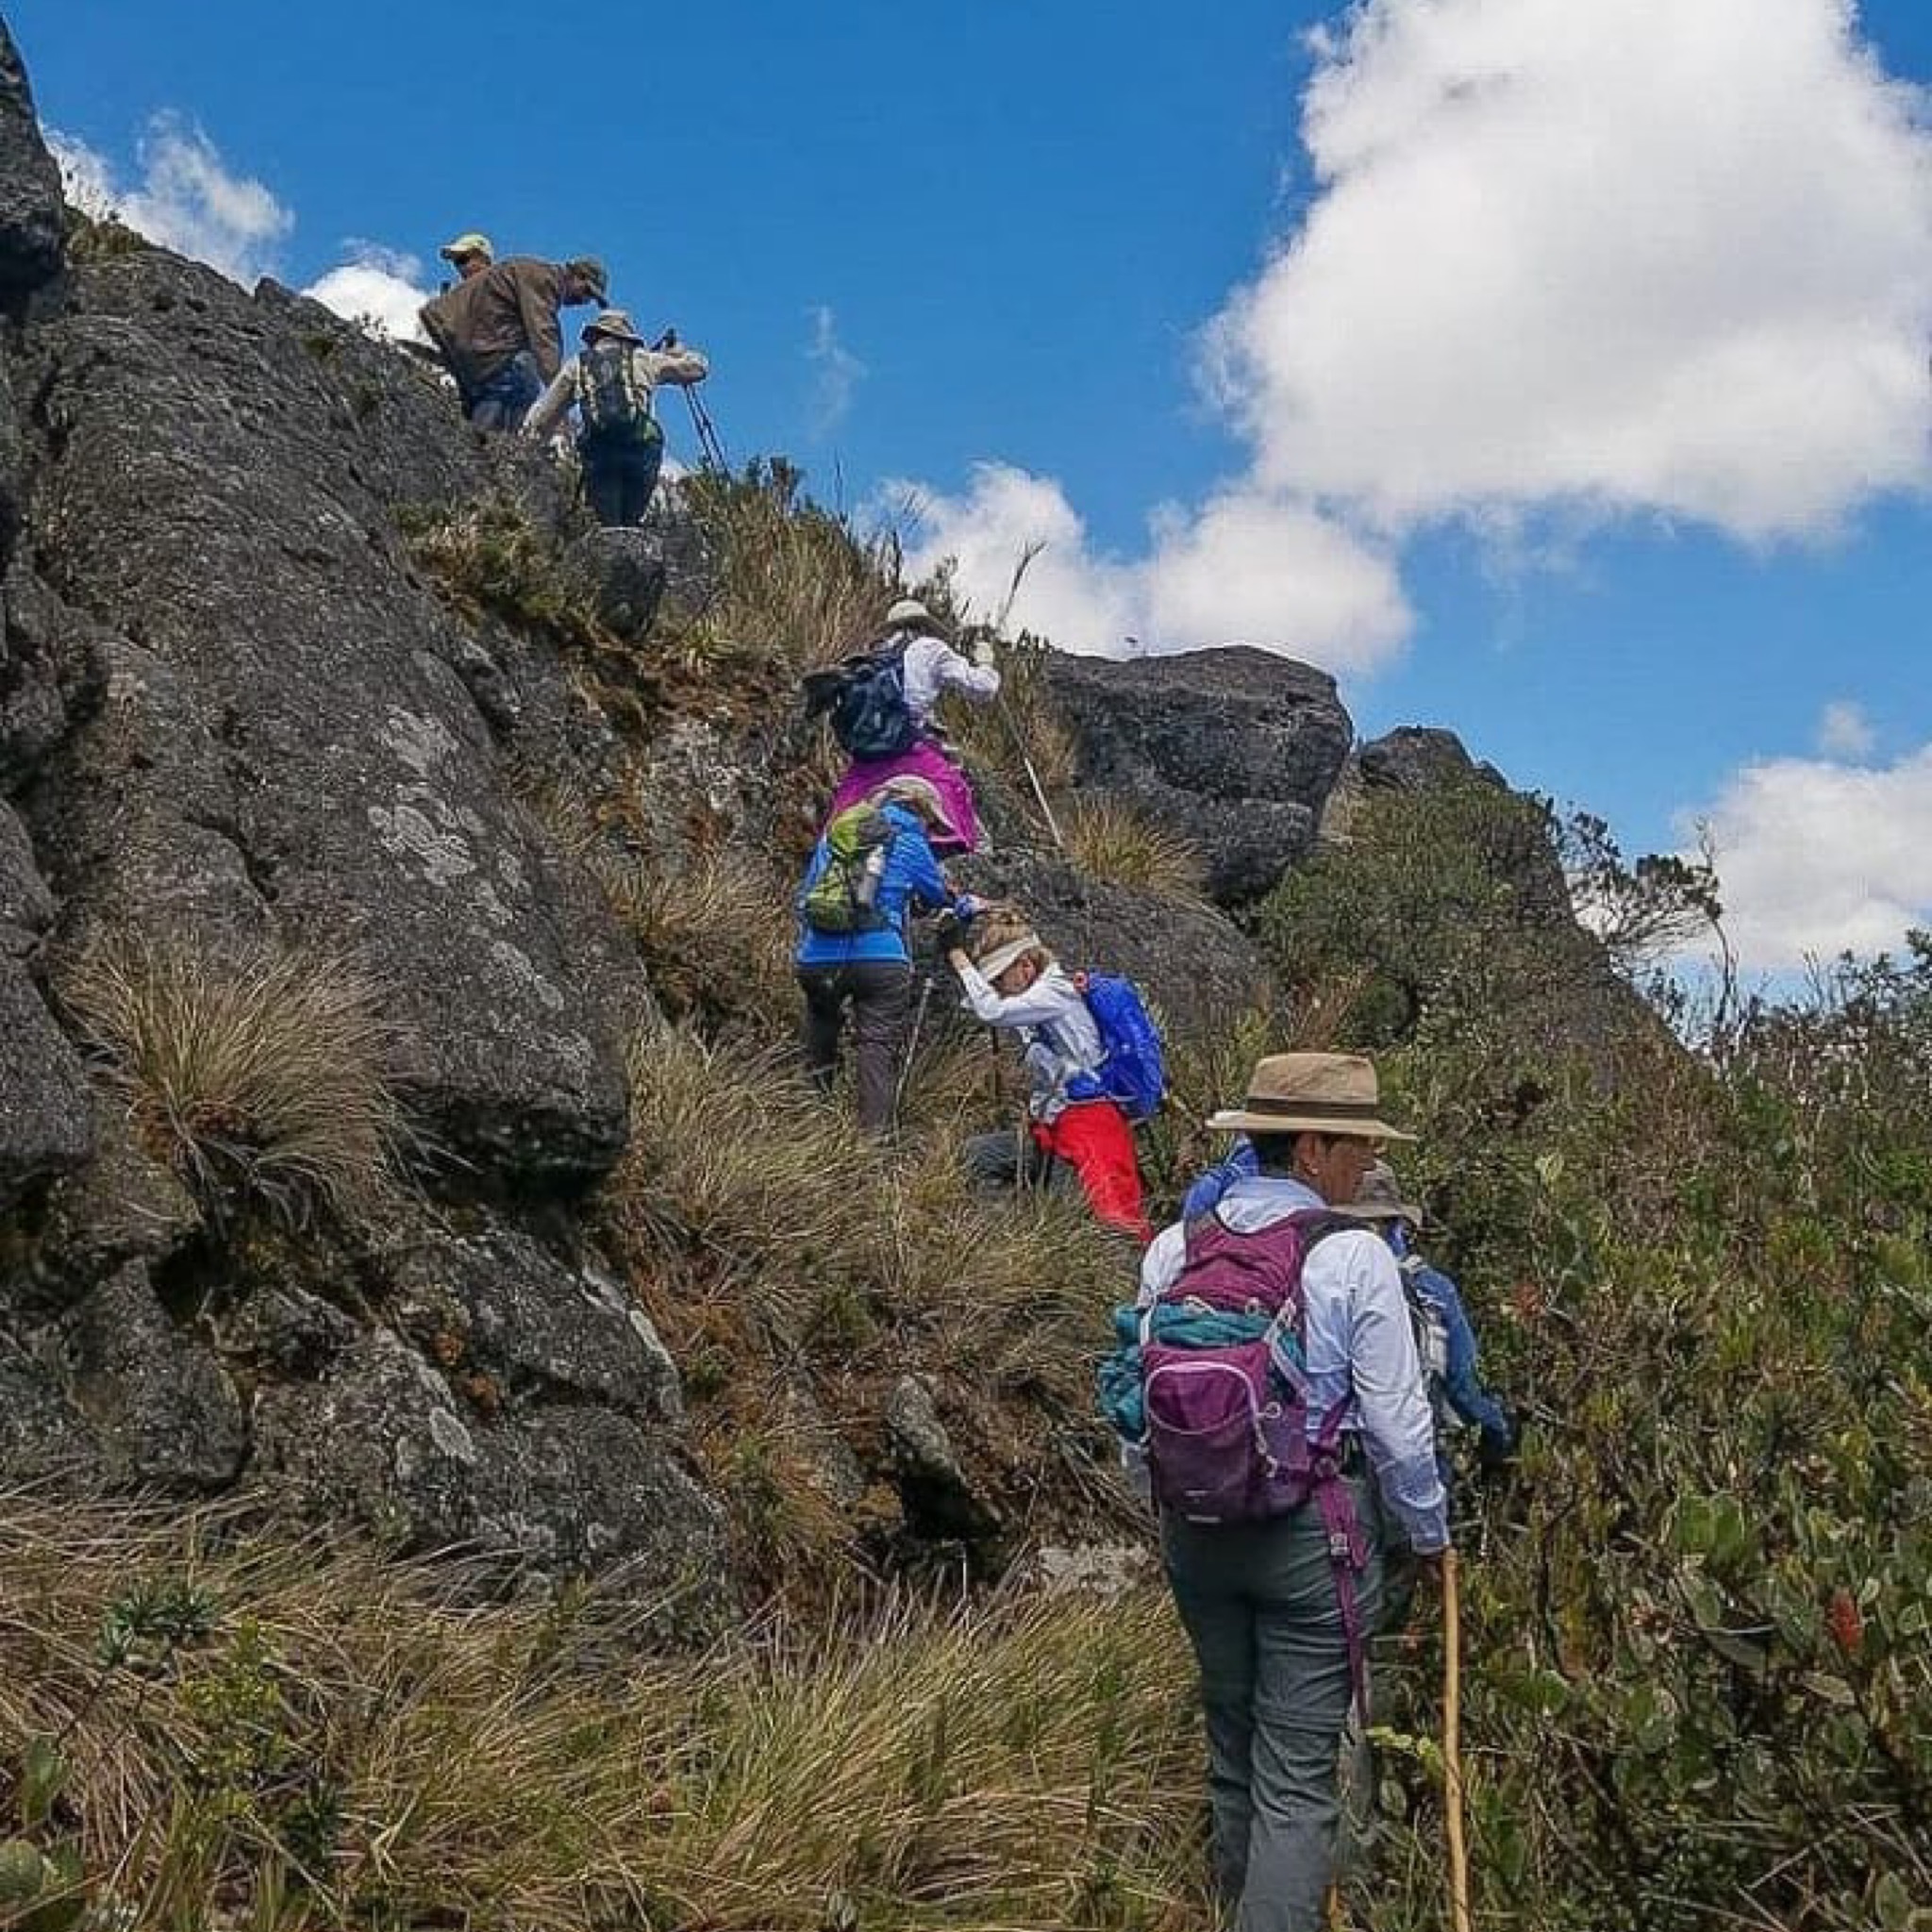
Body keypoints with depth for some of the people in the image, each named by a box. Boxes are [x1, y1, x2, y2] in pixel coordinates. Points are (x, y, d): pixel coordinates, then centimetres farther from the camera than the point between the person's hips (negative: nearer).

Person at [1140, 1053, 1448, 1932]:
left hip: (1195, 1529, 5)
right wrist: (1429, 1531, 6)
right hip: (1313, 1532, -5)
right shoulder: (1353, 1257, -15)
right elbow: (1397, 1427, -11)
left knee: (1231, 1741, 23)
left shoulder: (1173, 1248, -2)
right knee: (1298, 1776, 2)